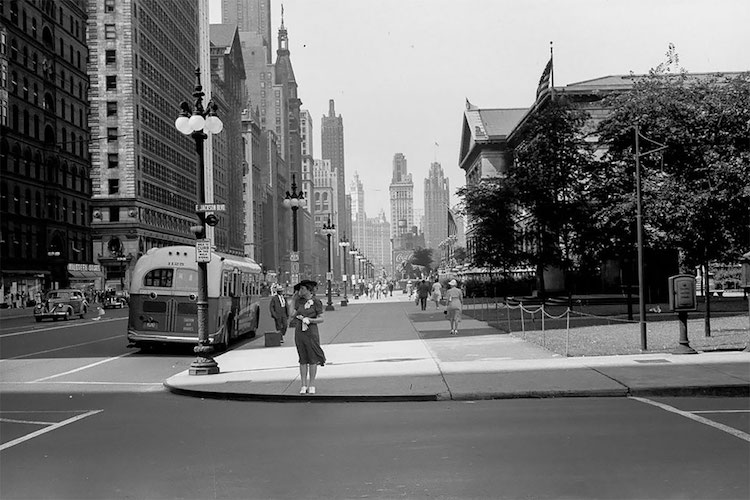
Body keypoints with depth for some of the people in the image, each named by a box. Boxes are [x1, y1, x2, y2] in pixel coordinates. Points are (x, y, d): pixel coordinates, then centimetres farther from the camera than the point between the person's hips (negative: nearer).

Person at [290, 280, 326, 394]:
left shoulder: (316, 302, -4)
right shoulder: (299, 301, 9)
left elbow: (321, 319, -5)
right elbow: (293, 315, 14)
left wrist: (309, 320, -17)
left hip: (311, 332, -4)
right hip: (299, 332, 4)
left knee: (312, 359, 1)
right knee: (303, 359, 6)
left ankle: (311, 385, 9)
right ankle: (304, 385, 11)